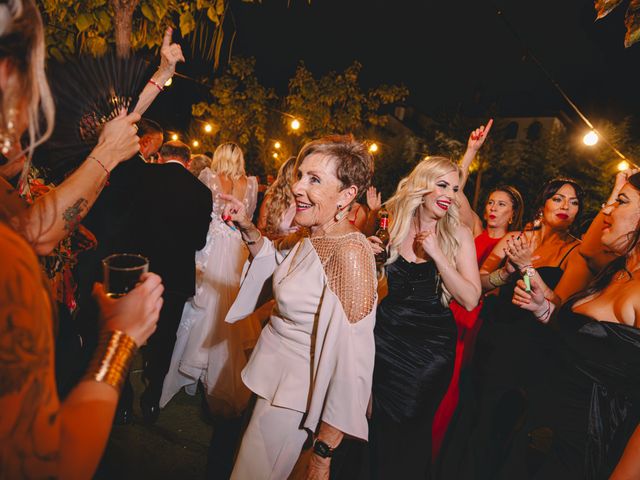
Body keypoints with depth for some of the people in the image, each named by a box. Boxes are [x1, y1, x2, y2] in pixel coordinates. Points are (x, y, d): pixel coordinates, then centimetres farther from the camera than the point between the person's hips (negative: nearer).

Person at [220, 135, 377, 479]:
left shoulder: (350, 254, -29)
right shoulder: (309, 237, -3)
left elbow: (352, 361, -28)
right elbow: (272, 255, 18)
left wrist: (323, 452, -21)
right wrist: (247, 228, 0)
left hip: (295, 389, -8)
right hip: (273, 369, 8)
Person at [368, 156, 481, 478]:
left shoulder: (458, 234, -7)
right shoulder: (393, 226, -2)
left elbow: (470, 300, -13)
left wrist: (436, 254, -22)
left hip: (431, 344, -2)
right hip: (386, 337, 2)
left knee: (410, 430, 14)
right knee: (378, 424, 17)